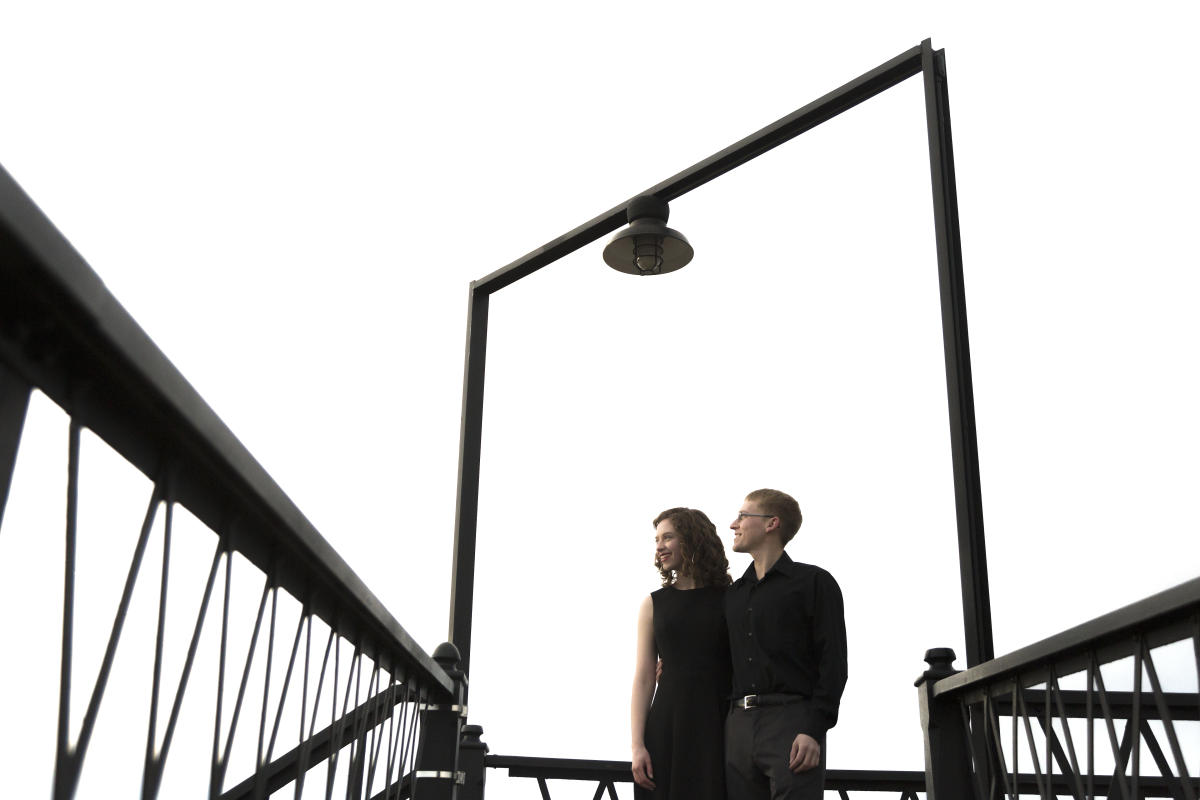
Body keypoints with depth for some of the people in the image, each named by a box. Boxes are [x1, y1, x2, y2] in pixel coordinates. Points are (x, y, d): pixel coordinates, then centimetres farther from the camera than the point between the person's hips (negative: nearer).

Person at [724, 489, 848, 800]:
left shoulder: (813, 582, 5)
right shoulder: (732, 595, 23)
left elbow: (833, 663, -4)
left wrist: (814, 730, -14)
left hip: (791, 723, -5)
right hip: (738, 725, 5)